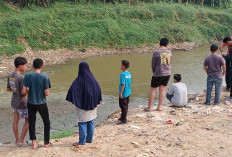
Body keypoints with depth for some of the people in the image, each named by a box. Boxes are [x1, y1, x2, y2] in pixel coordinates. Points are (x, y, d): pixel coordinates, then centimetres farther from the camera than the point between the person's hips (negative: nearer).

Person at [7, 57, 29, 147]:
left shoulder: (10, 76, 0)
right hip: (22, 103, -8)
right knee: (28, 121, 6)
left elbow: (8, 89, 10)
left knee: (16, 120, 16)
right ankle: (21, 141, 10)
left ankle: (17, 139, 27)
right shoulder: (21, 78, -25)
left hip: (14, 102, 8)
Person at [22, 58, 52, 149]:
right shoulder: (45, 77, -16)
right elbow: (47, 93, -15)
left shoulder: (27, 76, -9)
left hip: (31, 103, 2)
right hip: (41, 104, -2)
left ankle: (34, 143, 16)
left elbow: (23, 92, -10)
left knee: (31, 122, 13)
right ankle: (46, 142, 23)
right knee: (46, 122, 16)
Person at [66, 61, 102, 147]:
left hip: (82, 105, -5)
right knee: (91, 121, 14)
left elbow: (72, 90, -26)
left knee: (82, 123, 2)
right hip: (92, 104, 5)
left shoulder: (79, 80, -16)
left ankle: (82, 141, 8)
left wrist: (74, 101, -13)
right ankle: (89, 139, 24)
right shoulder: (92, 79, -2)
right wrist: (97, 102, 8)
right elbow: (98, 89, 1)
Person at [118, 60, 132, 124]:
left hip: (124, 94, -8)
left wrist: (120, 93, -18)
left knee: (123, 106, 1)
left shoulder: (123, 74, -20)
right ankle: (123, 117, 31)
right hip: (128, 93, 8)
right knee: (125, 106, 18)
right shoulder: (129, 74, 5)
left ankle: (123, 120, 8)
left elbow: (123, 84, -22)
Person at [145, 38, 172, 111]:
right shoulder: (169, 52, 1)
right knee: (162, 90, 13)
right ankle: (159, 107, 17)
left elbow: (153, 65, -5)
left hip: (158, 74, -4)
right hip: (167, 74, 5)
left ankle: (149, 107, 11)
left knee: (153, 90, 6)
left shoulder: (156, 53, -13)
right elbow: (168, 63, 10)